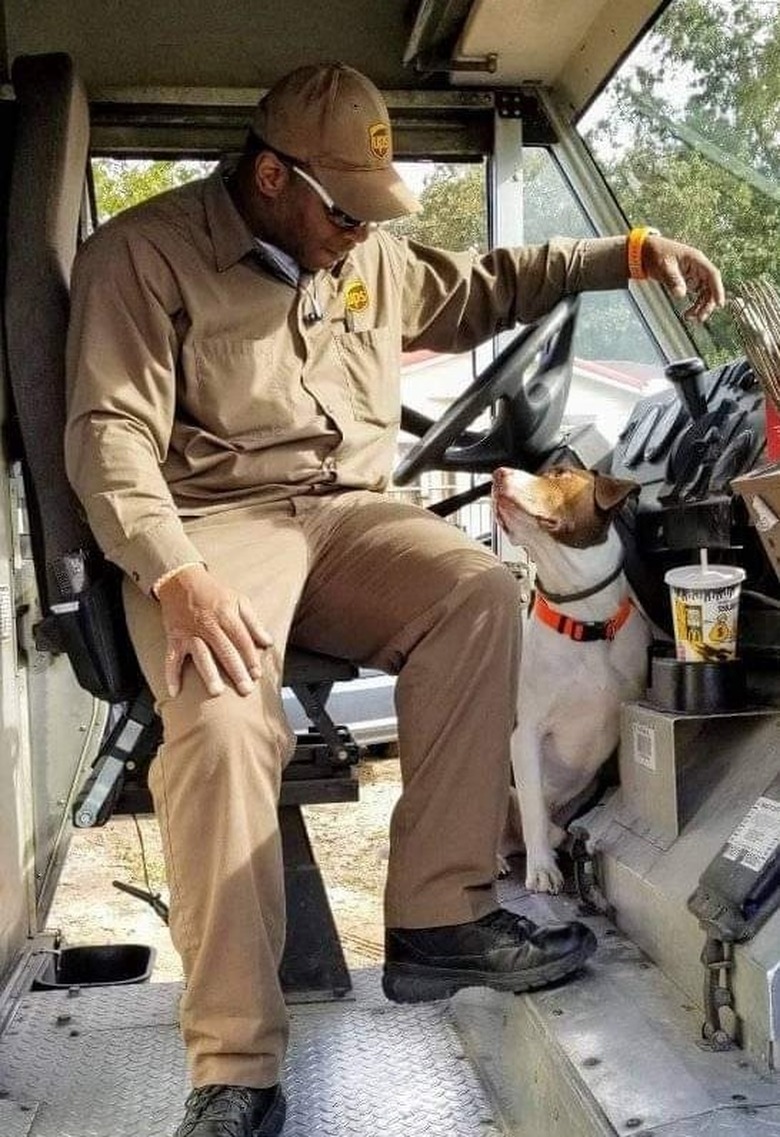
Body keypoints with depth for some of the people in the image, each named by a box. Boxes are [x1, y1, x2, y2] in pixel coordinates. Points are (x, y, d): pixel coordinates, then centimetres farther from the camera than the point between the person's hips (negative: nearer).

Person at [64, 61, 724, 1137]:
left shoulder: (372, 256, 17)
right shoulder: (143, 252, -1)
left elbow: (489, 287, 31)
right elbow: (112, 434, -11)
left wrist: (631, 251, 20)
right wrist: (176, 577, -28)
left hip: (346, 513, 5)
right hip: (209, 524, -5)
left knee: (480, 592, -26)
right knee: (223, 717, -34)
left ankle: (438, 919, -19)